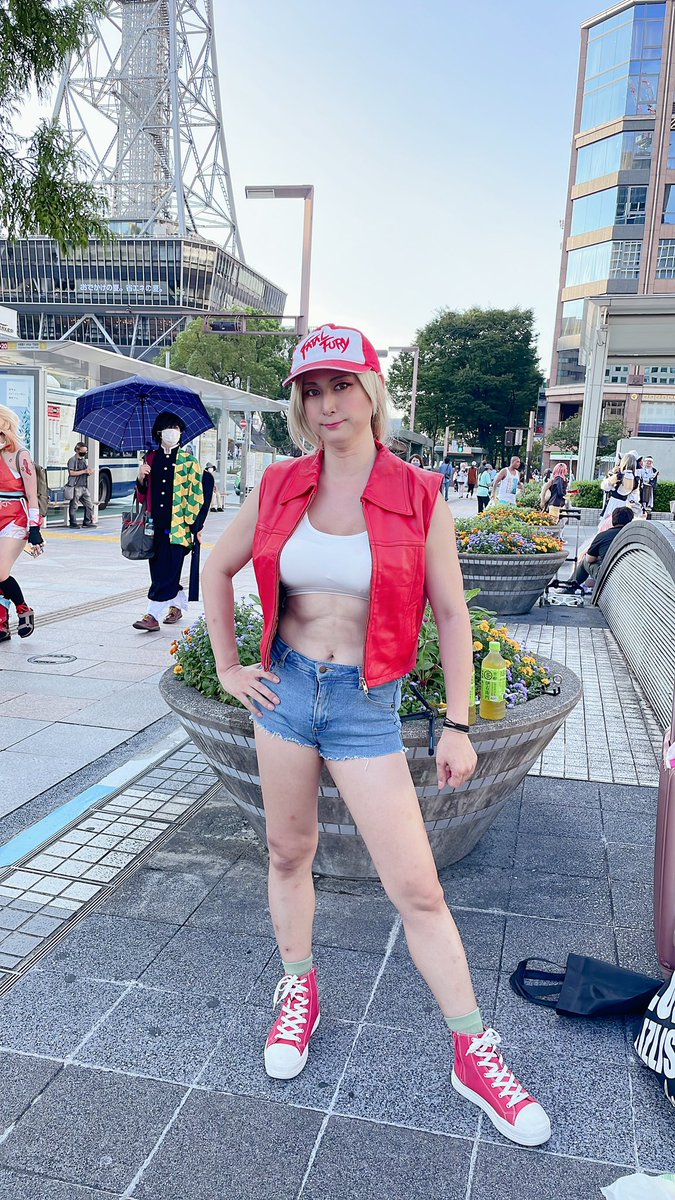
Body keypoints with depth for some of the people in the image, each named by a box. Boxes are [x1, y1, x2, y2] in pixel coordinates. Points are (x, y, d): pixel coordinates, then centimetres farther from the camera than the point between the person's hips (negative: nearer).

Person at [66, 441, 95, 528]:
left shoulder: (84, 460, 20)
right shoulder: (72, 460, -5)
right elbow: (71, 473, -16)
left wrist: (89, 472, 4)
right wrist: (84, 471, -17)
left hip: (84, 487, 8)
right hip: (76, 487, -8)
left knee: (89, 505, 5)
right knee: (74, 506, -2)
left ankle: (87, 523, 13)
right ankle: (73, 523, 3)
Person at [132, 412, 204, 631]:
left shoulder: (188, 461, 2)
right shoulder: (150, 459, 13)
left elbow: (196, 494, 0)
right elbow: (143, 495, 17)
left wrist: (196, 525, -5)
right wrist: (141, 478, -4)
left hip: (178, 525, -5)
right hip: (155, 526, 5)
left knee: (167, 572, -8)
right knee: (158, 570, 9)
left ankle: (152, 615, -7)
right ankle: (178, 605, 28)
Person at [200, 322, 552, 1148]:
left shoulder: (418, 498, -8)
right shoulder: (280, 488, 0)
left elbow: (451, 614, -3)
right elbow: (217, 567, 13)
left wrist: (457, 725, -4)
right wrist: (227, 666, 8)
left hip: (366, 706, -3)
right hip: (283, 691, 3)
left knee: (417, 888, 0)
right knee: (289, 855, 17)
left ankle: (473, 1053, 17)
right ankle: (299, 994, 40)